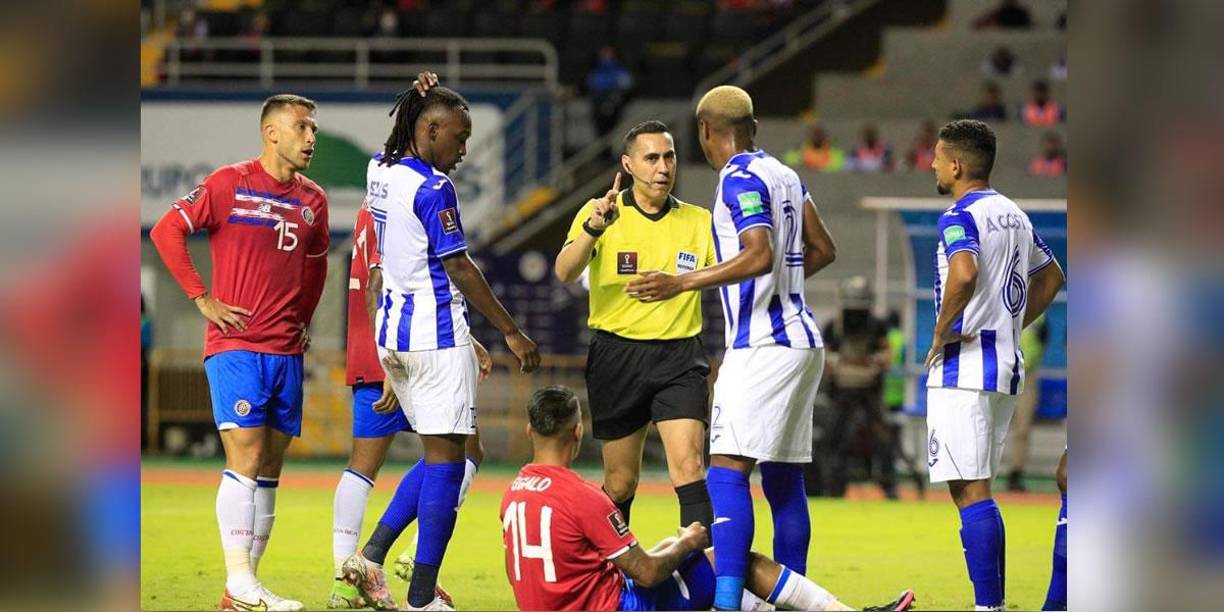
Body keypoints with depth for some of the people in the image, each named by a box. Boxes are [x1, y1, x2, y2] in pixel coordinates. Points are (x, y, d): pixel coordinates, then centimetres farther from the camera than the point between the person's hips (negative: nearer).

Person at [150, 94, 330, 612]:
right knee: (245, 457, -13)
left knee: (269, 468, 5)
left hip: (287, 350, 6)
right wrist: (203, 299, -8)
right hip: (235, 343, -6)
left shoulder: (313, 200, 12)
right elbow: (166, 232, -4)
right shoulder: (229, 184, -4)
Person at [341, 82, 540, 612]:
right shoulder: (433, 188, -16)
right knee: (446, 459, -4)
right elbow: (460, 270, -15)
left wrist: (423, 100, 17)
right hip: (437, 334, -9)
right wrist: (511, 332, -9)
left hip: (392, 330, 9)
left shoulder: (379, 171, 8)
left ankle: (371, 555, 6)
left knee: (439, 453, 16)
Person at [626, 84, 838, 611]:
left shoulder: (740, 179, -11)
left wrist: (681, 284, -23)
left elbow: (759, 255, -23)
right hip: (800, 336, 9)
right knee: (783, 479, 12)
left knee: (727, 469, -14)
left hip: (763, 344, -9)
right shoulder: (784, 175, 14)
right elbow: (822, 250, 22)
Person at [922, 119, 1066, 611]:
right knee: (975, 489, 15)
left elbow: (965, 274, -31)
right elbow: (1051, 277, 28)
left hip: (964, 366, -9)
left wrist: (942, 330, -17)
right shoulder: (1013, 215, 15)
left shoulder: (961, 216, -12)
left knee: (970, 491, -9)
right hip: (1007, 365, 9)